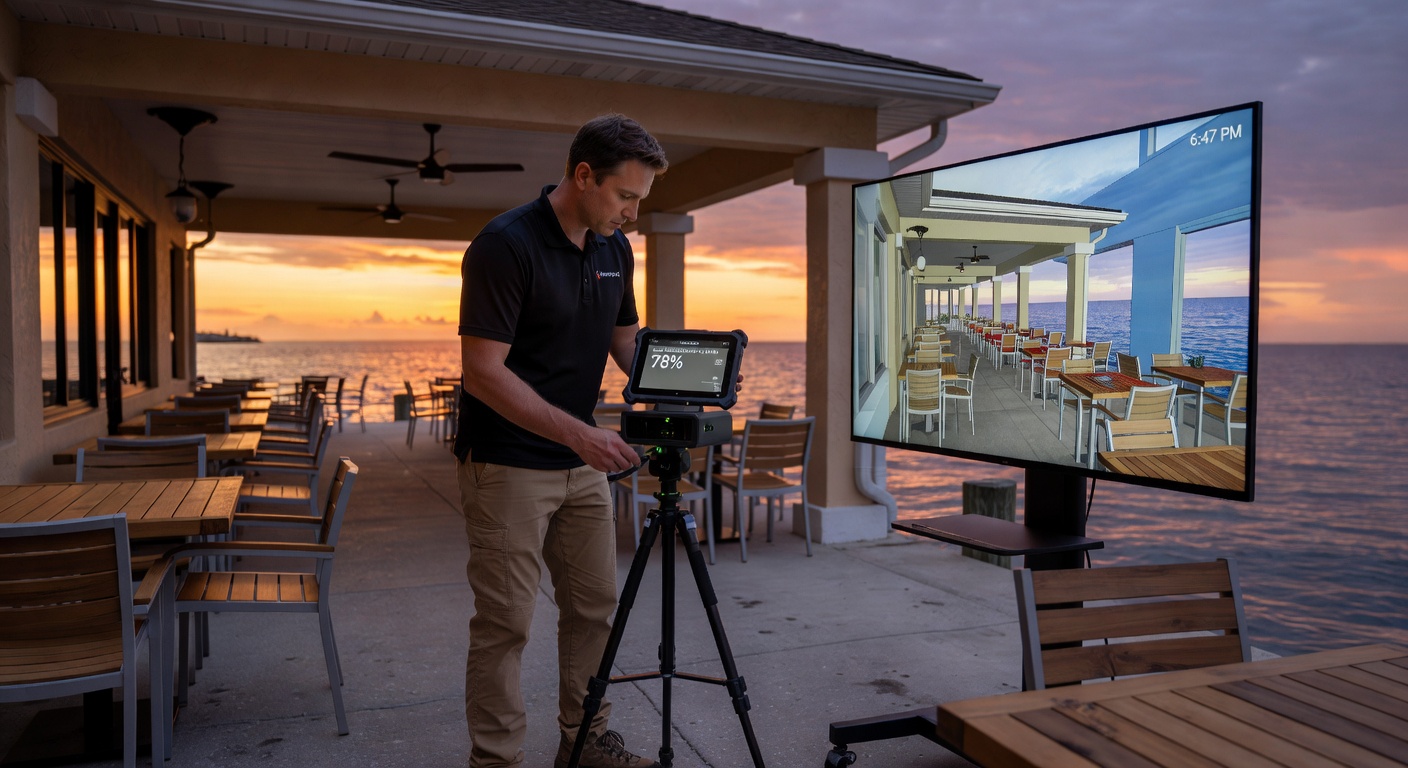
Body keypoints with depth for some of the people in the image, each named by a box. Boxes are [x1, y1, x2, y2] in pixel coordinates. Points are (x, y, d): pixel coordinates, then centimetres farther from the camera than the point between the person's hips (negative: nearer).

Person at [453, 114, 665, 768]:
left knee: (594, 606, 14)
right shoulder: (505, 244, -20)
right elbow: (482, 371, -23)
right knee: (506, 621, 0)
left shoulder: (614, 249, 4)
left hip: (581, 463, 8)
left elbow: (626, 339, 16)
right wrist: (577, 431, -29)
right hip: (507, 463, -7)